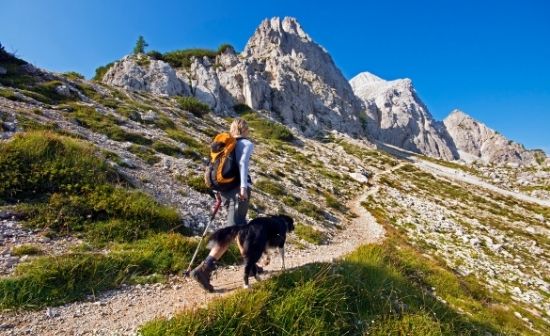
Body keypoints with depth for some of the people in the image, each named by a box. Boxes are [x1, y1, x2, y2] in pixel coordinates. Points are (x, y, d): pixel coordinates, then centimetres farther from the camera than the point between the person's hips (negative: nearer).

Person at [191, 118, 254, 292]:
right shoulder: (248, 144, 0)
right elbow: (243, 163, -18)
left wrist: (217, 191, 16)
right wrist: (244, 187, -24)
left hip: (225, 191, 7)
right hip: (238, 190, -7)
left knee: (241, 227, 19)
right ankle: (204, 269, -17)